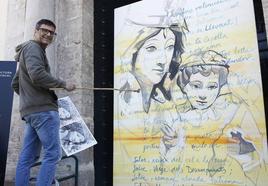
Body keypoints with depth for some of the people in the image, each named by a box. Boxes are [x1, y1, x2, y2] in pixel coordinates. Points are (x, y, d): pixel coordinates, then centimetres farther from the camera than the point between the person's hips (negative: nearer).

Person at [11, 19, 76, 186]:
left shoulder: (27, 51, 27)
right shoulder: (33, 48, -4)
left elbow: (15, 84, 30)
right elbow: (37, 76, -22)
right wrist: (63, 84, -13)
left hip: (30, 110, 10)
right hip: (43, 109, -10)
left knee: (27, 156, 9)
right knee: (53, 153, -8)